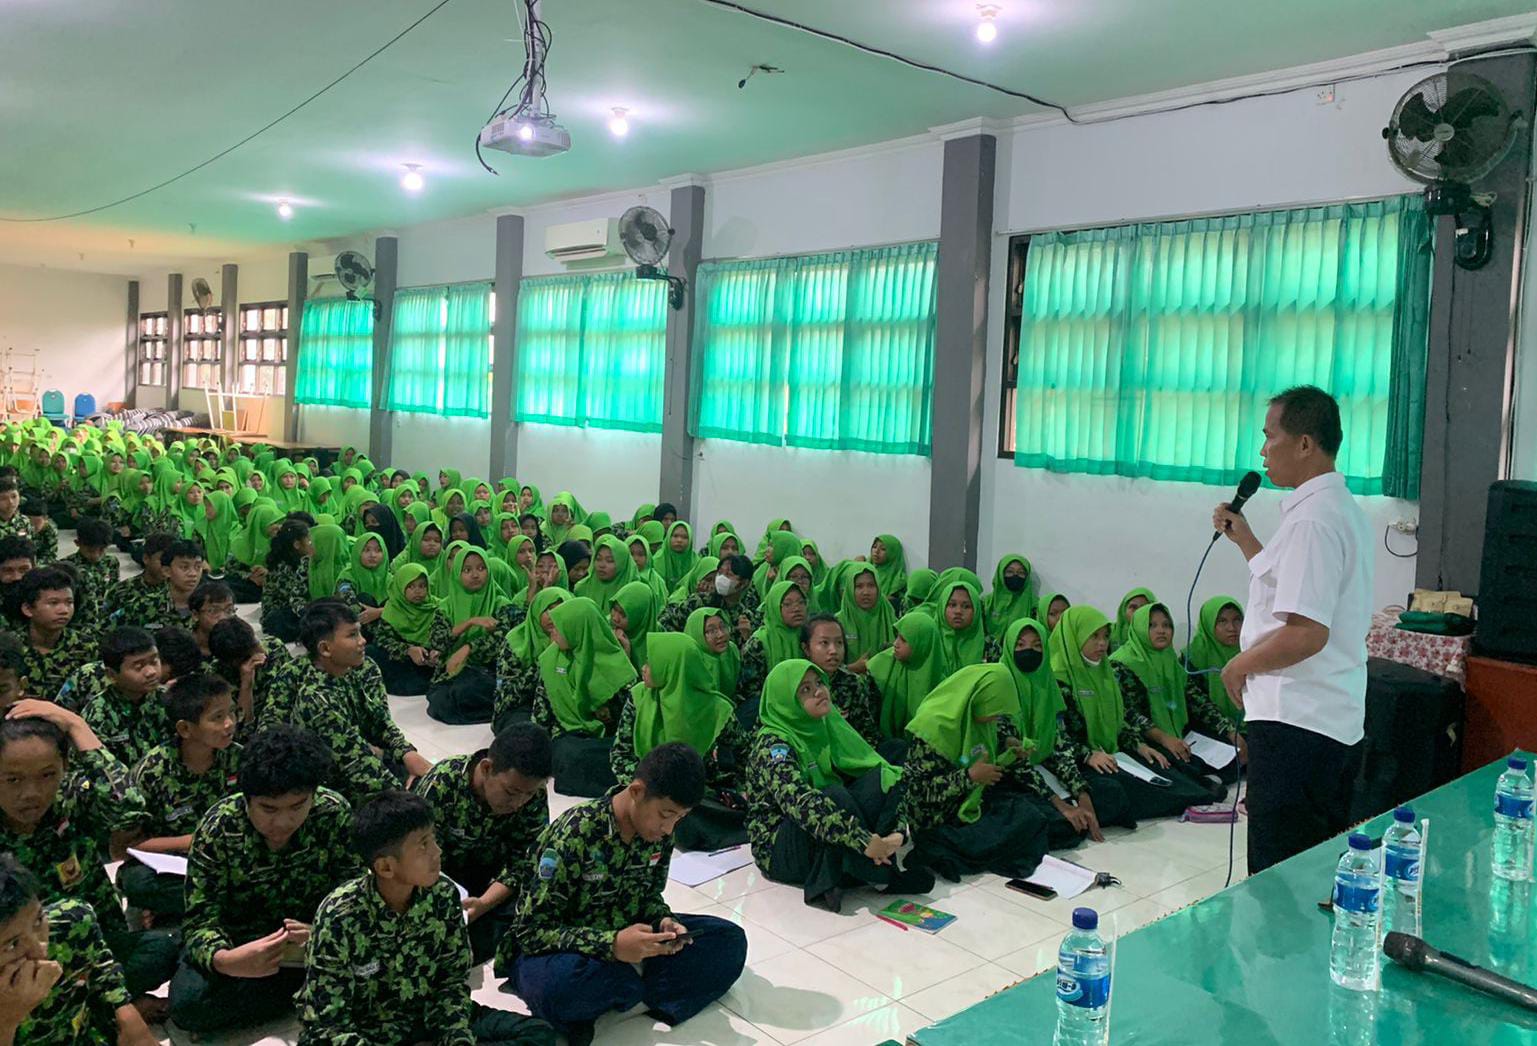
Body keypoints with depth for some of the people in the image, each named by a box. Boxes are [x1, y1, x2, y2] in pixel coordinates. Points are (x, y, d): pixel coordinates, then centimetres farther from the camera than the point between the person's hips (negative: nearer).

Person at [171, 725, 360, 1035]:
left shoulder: (334, 813, -17)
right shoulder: (218, 829, -20)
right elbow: (201, 920, -19)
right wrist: (224, 960, -42)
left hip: (313, 936, 0)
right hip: (240, 942, 0)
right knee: (188, 1002, -30)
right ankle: (309, 987, -16)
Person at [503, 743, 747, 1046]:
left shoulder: (660, 833, -8)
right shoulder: (574, 835, -26)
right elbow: (532, 931, -24)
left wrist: (664, 922, -16)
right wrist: (612, 945, -35)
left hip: (624, 939, 7)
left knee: (729, 939, -9)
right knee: (558, 985, -42)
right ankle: (648, 987, -12)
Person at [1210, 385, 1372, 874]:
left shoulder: (1313, 518, -18)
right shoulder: (1344, 509, 14)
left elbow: (1307, 632, -25)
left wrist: (1239, 666, -11)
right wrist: (1243, 538, 22)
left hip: (1295, 723, -10)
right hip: (1339, 719, 10)